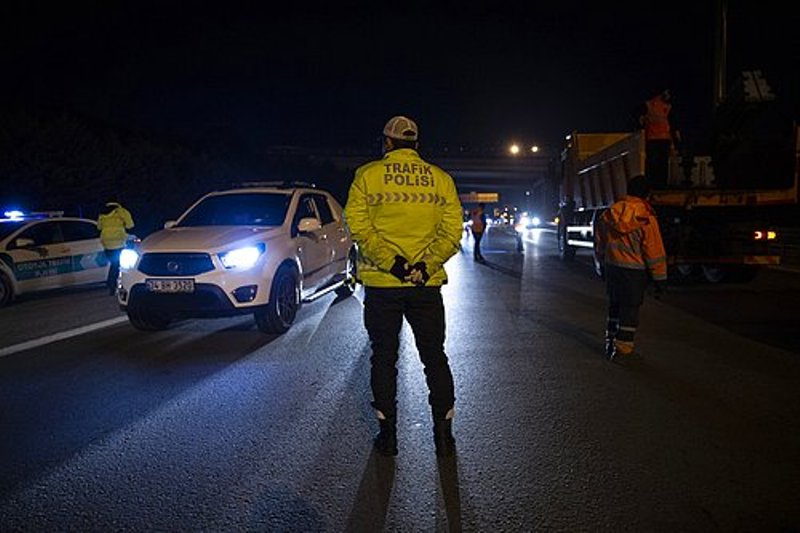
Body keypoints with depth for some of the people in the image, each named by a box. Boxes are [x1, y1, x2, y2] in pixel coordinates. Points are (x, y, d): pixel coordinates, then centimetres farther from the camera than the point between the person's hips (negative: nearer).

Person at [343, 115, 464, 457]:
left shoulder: (367, 175, 0)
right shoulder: (441, 179, 6)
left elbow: (359, 226, -11)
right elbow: (452, 231, -4)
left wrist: (390, 262, -15)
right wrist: (428, 264, -10)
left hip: (381, 284, -1)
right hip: (427, 284, 2)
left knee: (384, 358, 10)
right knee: (435, 357, 13)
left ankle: (388, 434, 16)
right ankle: (444, 434, 16)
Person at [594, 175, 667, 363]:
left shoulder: (610, 213, 3)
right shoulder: (646, 217, -14)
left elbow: (599, 243, 12)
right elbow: (654, 250, -12)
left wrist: (603, 263, 25)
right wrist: (659, 278, -6)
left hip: (612, 266, 6)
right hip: (634, 270, -5)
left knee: (615, 305, 17)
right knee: (630, 309, 2)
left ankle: (611, 344, 26)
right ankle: (623, 350, 5)